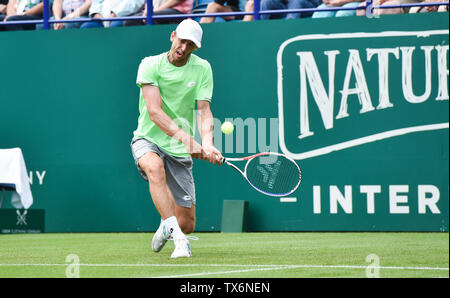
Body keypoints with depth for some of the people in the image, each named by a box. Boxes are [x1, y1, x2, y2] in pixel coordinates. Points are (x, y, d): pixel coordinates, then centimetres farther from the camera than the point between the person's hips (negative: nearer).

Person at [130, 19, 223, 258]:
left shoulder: (202, 68, 0)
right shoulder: (150, 65, -9)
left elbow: (204, 112, -7)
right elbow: (154, 112, -19)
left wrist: (207, 144, -28)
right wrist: (187, 139, -32)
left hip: (180, 150, 3)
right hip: (148, 139, -3)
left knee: (187, 224, 0)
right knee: (155, 167, -41)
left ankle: (166, 227, 39)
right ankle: (177, 238, -43)